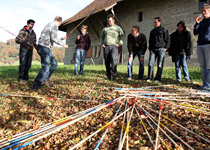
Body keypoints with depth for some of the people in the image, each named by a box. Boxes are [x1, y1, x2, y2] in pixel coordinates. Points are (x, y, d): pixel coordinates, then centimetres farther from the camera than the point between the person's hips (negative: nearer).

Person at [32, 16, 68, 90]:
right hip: (44, 47, -10)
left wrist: (61, 39, 36)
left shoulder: (49, 25, 22)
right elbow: (54, 38, -20)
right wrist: (63, 44, -6)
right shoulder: (54, 26, -9)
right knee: (45, 68, -6)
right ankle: (36, 85, 0)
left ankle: (45, 79, 14)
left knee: (54, 64, 13)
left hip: (44, 48, 10)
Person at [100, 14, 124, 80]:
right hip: (106, 47, 4)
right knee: (107, 62, 3)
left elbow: (122, 36, 8)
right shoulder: (105, 28, 19)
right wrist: (102, 43, 13)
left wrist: (119, 43, -4)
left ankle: (114, 75, -16)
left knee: (114, 60, -22)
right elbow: (101, 36, 28)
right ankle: (108, 76, 12)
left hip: (114, 46, -3)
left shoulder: (118, 28, 10)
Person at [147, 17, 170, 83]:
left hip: (161, 49, -4)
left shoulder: (164, 30, 7)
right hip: (153, 49, 4)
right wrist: (150, 48, 15)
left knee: (160, 65, -3)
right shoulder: (152, 31, 21)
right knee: (150, 63, -5)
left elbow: (167, 40, 4)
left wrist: (166, 48, -6)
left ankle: (157, 78, 1)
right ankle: (149, 78, 0)